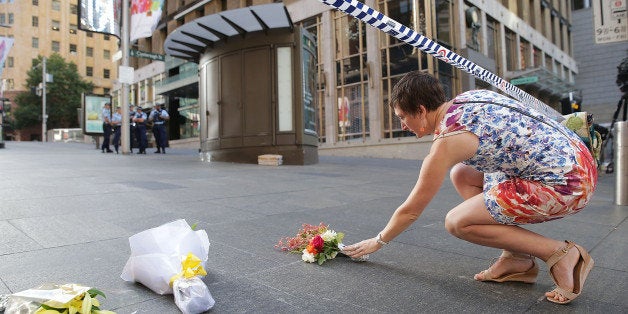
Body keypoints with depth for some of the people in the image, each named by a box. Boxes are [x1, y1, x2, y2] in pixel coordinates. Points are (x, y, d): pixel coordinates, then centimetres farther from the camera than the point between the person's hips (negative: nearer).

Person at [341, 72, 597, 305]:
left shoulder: (446, 142, -15)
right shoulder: (466, 98, 6)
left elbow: (410, 211, -6)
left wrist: (378, 241, 10)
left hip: (566, 185, -10)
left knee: (456, 222, -6)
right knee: (461, 175, 14)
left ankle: (561, 254, -3)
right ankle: (516, 259, 12)